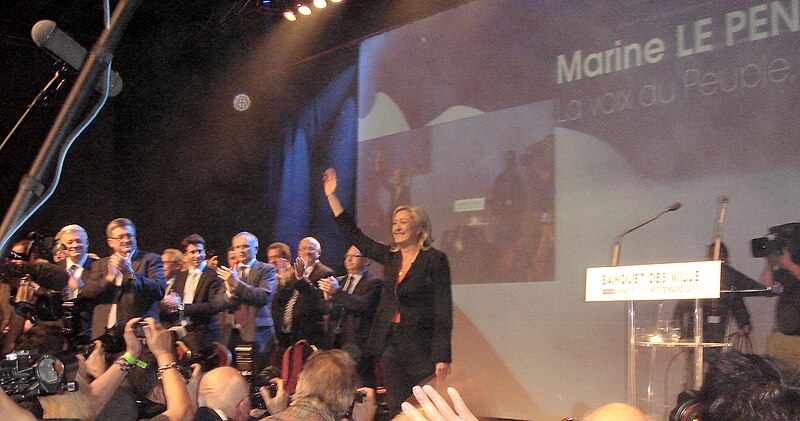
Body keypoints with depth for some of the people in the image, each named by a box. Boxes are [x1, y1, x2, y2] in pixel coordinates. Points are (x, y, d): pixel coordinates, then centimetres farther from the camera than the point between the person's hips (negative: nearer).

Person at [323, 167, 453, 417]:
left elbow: (443, 310, -11)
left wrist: (443, 356, -16)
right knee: (396, 409, 6)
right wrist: (332, 196, 13)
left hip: (420, 345, -5)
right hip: (390, 343, 6)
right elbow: (354, 235, 16)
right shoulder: (390, 256, 10)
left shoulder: (435, 260, -7)